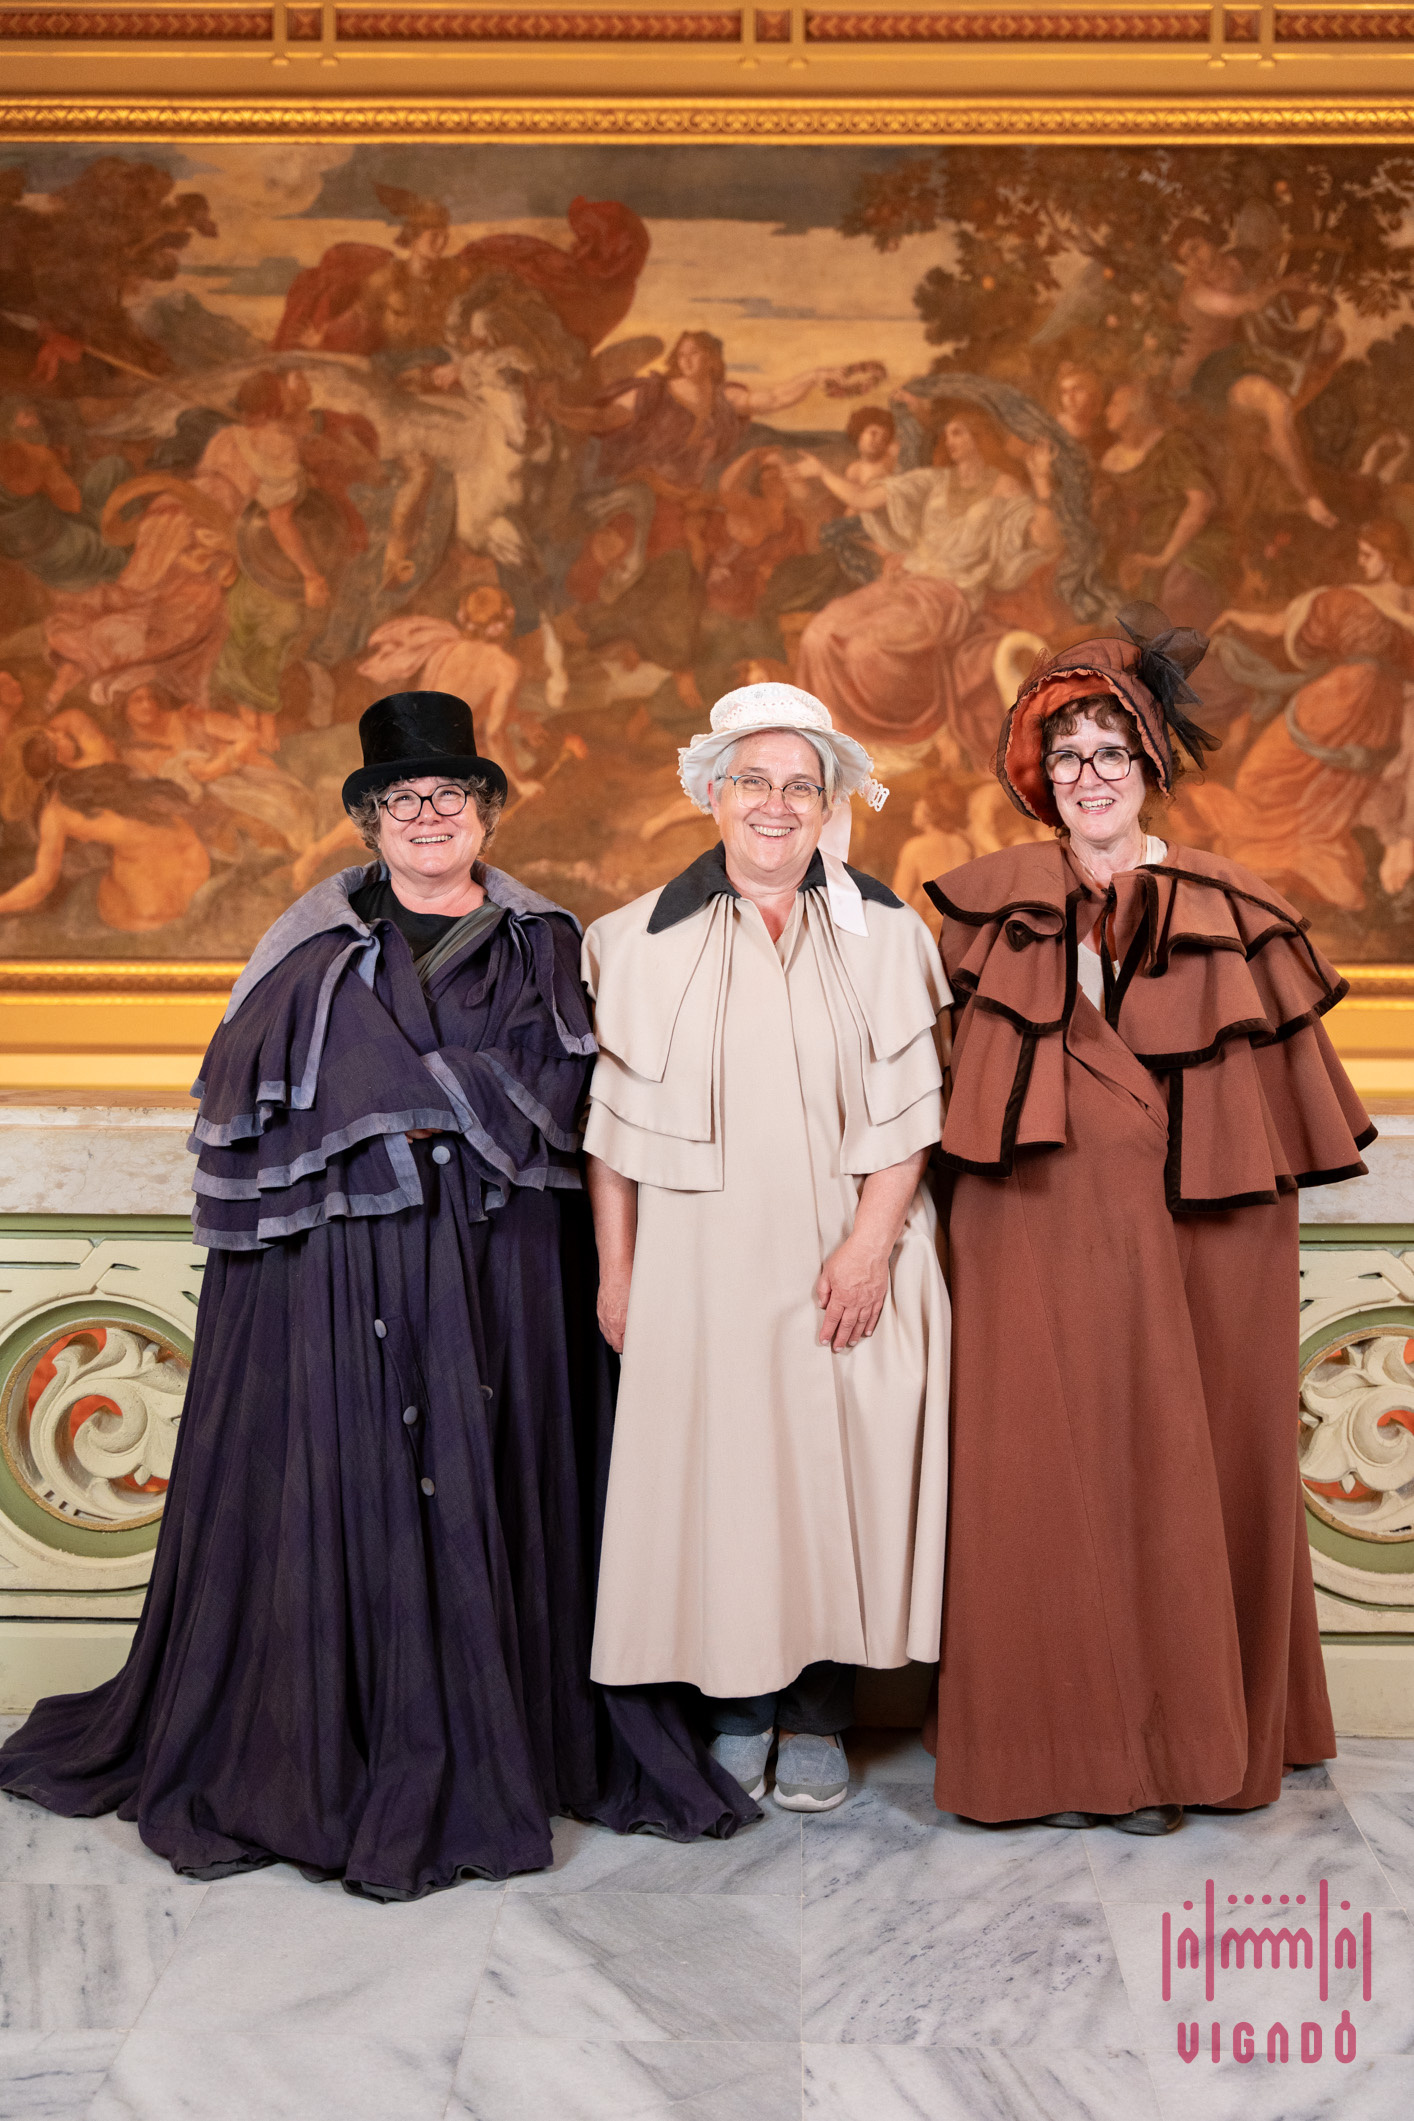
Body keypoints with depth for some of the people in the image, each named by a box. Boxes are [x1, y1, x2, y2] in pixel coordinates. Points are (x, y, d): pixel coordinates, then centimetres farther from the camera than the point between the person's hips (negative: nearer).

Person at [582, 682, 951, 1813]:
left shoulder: (885, 933, 5)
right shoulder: (645, 938, 4)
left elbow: (909, 1108, 1)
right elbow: (613, 1117, 4)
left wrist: (870, 1242, -10)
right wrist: (615, 1272, 0)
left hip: (844, 1265, 1)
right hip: (698, 1265, 0)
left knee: (836, 1469, 3)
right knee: (714, 1471, 3)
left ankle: (818, 1716, 18)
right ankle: (734, 1706, 19)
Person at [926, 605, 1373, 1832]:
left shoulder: (1233, 919, 3)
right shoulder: (996, 911, 7)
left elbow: (1286, 1095, 8)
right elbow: (974, 1081, 13)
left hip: (1196, 1246, 0)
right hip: (1041, 1246, 1)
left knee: (1185, 1475, 5)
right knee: (1046, 1485, 1)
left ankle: (1181, 1742, 22)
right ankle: (1063, 1744, 15)